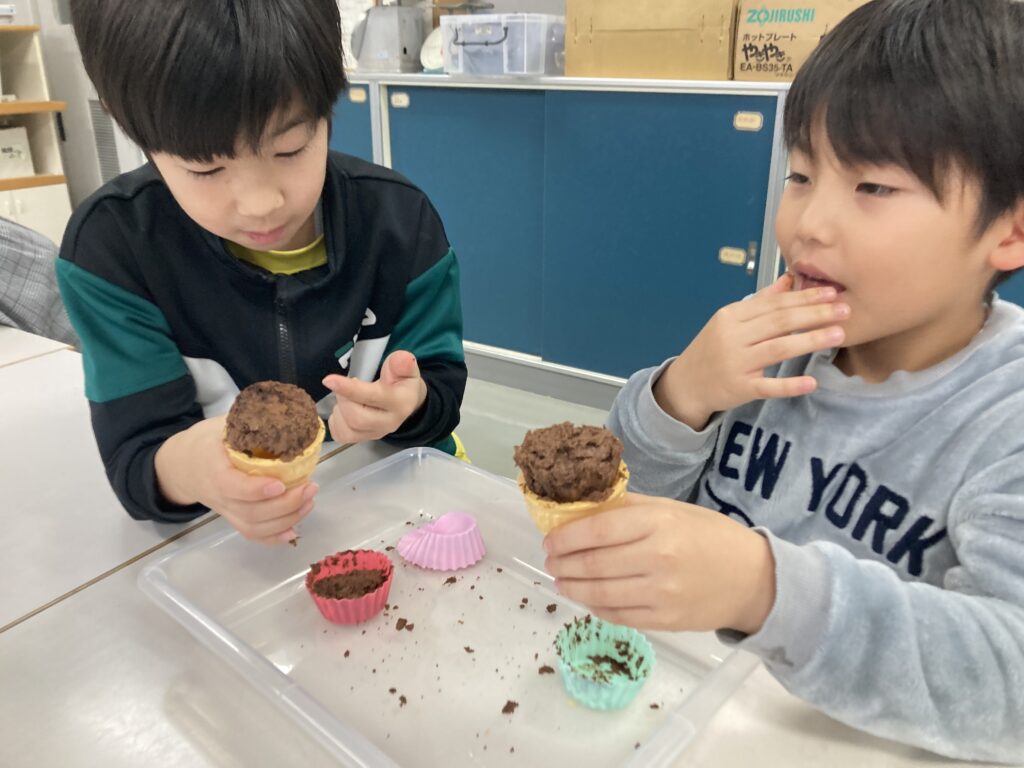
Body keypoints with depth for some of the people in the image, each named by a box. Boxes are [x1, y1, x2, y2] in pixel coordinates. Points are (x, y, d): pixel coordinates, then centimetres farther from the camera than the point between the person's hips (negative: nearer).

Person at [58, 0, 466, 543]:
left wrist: (407, 401, -28)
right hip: (225, 521, 0)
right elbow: (137, 453, -15)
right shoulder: (111, 246, -14)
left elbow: (442, 391, -5)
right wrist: (182, 470, -38)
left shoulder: (400, 218, -12)